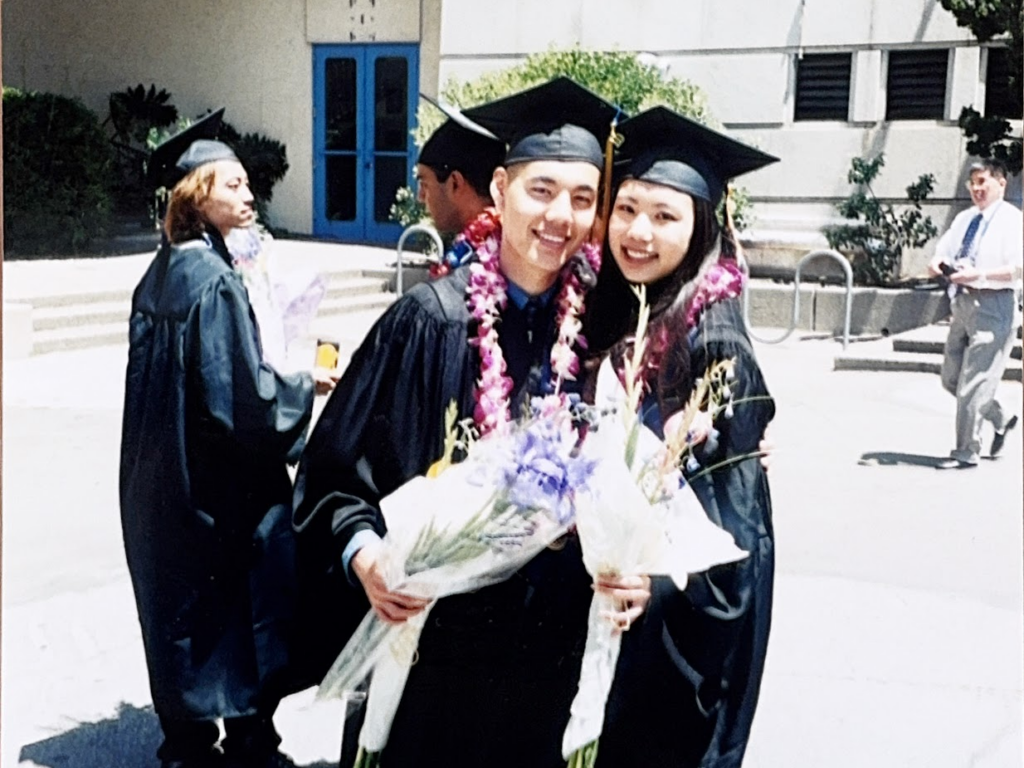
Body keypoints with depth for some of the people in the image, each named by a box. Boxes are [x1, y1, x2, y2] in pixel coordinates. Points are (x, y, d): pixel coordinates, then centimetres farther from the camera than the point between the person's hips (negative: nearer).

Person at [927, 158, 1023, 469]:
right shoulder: (964, 218, 15)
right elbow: (942, 250, 19)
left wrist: (979, 274, -26)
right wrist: (938, 263, -5)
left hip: (993, 306, -8)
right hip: (963, 302, 8)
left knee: (973, 383, -6)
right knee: (951, 378, 14)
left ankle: (966, 453, 5)